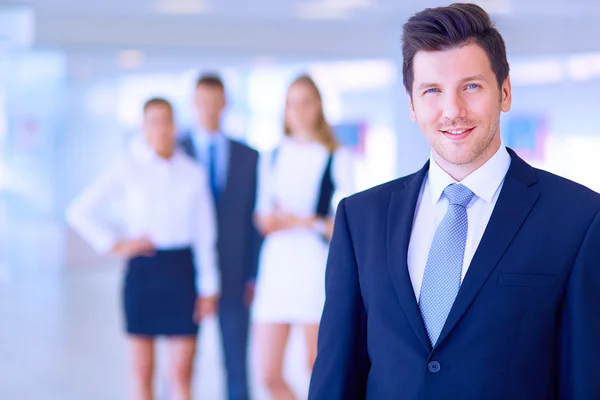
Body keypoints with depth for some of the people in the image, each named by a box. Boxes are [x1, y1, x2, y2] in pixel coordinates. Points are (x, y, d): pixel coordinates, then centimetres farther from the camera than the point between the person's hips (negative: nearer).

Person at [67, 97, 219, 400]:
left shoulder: (193, 173, 3)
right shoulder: (128, 168, -1)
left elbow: (205, 234, 5)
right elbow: (80, 212, 0)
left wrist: (208, 287, 4)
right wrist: (116, 244, -4)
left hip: (182, 271, 1)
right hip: (142, 270, 0)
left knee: (182, 372, -2)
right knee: (143, 372, 6)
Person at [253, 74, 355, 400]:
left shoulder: (338, 158, 0)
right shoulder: (272, 158, 14)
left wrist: (305, 222, -15)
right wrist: (266, 220, -2)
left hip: (315, 266, -4)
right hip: (275, 265, 4)